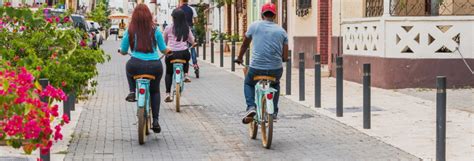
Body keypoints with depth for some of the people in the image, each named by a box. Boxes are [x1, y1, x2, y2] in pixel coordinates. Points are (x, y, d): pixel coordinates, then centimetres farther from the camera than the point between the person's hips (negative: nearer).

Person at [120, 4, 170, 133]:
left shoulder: (129, 32, 4)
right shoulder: (155, 30, 5)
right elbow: (164, 50, 13)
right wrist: (168, 50, 36)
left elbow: (123, 51, 12)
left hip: (136, 66, -1)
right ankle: (155, 121, 17)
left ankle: (132, 91, 21)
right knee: (155, 91, 26)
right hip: (155, 66, 1)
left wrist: (122, 50, 37)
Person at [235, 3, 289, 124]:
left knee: (248, 83, 29)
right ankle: (274, 112, 26)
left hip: (256, 68, -2)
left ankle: (251, 107, 5)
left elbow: (245, 45, 19)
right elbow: (285, 57, 6)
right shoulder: (281, 31, 7)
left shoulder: (255, 26, 4)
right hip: (276, 69, 2)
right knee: (275, 85, 35)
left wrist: (239, 58, 37)